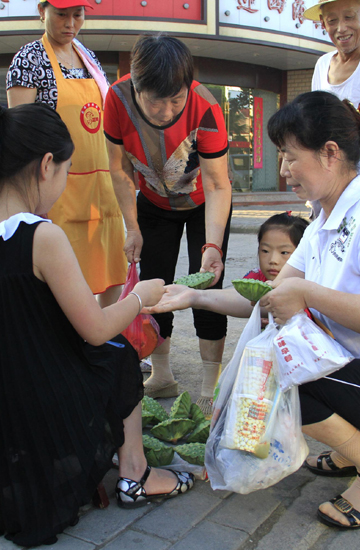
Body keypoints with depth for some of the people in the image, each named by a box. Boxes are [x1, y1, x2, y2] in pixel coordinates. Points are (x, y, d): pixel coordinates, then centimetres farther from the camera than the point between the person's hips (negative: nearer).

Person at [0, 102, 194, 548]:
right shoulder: (43, 237, -22)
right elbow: (96, 330, -19)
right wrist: (140, 297, 0)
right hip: (55, 415, -7)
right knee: (121, 353, 20)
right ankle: (134, 474, 23)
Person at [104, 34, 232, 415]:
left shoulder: (205, 109, -35)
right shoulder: (119, 98, -27)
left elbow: (217, 186, -33)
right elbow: (120, 170, -14)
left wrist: (212, 245, -46)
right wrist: (133, 227, -11)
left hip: (203, 204, -3)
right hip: (154, 203, 3)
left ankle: (211, 388, 2)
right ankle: (161, 377, 18)